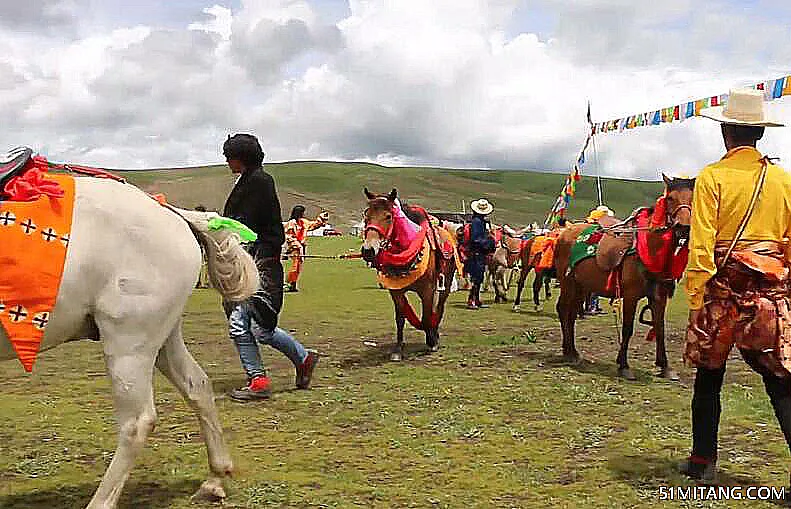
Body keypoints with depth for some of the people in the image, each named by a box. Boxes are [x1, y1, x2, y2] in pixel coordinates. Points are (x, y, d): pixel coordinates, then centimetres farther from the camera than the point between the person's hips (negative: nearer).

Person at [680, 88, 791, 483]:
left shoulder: (712, 177, -6)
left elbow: (700, 247, -12)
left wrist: (696, 299, -8)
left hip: (722, 289, -2)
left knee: (709, 376, 12)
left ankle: (703, 460, 22)